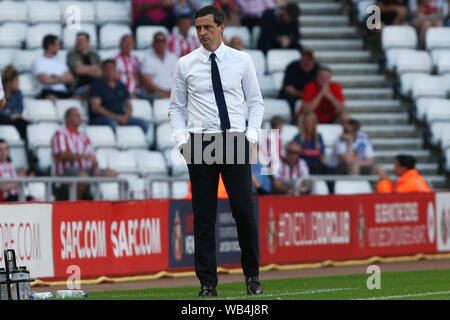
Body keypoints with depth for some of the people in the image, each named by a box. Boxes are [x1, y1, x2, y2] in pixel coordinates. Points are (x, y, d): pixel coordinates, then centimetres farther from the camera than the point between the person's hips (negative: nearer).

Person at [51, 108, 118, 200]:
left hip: (87, 169, 7)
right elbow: (62, 155, -13)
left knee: (112, 173, -14)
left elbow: (92, 155, 18)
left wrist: (95, 167, -5)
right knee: (83, 175, -40)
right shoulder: (60, 134, 3)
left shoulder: (83, 136, 24)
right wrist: (82, 156, -22)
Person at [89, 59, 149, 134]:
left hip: (122, 118, 5)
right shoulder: (97, 84, 2)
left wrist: (125, 117, -6)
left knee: (143, 123, -17)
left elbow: (129, 107, 19)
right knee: (112, 123, -39)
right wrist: (115, 117, -15)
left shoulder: (121, 86, 19)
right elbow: (95, 107, -9)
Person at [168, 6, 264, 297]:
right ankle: (207, 283, 5)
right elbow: (176, 107, 11)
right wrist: (182, 138, -3)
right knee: (204, 216, 0)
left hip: (236, 141, 0)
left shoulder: (242, 61, 6)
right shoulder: (185, 65, 6)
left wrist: (252, 134, -3)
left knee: (244, 212, -5)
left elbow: (256, 101, 10)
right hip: (200, 142, 0)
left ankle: (252, 276, 10)